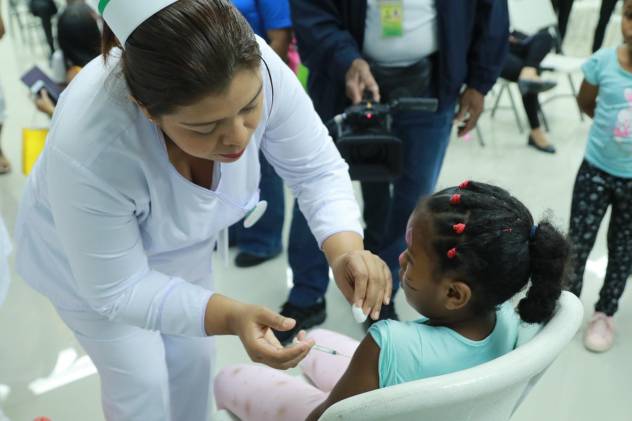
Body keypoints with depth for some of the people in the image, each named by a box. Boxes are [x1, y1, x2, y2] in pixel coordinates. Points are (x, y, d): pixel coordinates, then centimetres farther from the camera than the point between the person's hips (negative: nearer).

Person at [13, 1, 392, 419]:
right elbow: (116, 290, -29)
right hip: (88, 264, -3)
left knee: (192, 361, 20)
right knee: (140, 381, 12)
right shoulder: (88, 153, -43)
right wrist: (231, 317, -41)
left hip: (180, 246, 4)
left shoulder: (256, 71, -33)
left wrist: (345, 248, -37)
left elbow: (318, 169, -20)